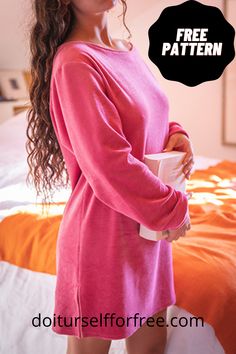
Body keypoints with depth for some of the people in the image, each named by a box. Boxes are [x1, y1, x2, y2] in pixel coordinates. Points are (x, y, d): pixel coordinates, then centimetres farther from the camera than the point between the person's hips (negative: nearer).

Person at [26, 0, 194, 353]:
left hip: (150, 229, 8)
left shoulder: (129, 51, 8)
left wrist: (176, 134, -2)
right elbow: (108, 164, -23)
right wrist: (173, 209, -13)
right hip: (103, 235, -7)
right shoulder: (74, 62, -18)